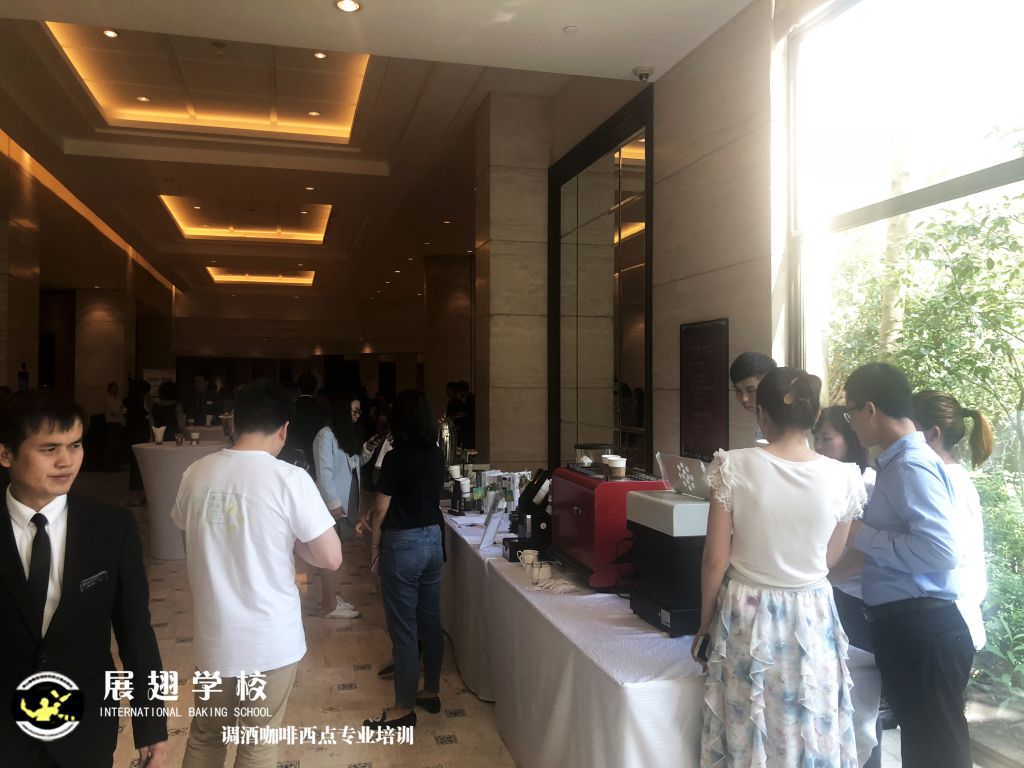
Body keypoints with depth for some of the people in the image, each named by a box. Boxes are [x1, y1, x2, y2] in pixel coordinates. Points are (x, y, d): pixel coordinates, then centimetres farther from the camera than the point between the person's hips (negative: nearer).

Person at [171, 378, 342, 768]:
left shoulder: (196, 473, -4)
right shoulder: (290, 479, -19)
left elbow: (191, 548, 11)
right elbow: (331, 558, -15)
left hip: (214, 634, 4)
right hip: (271, 638, -4)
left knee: (205, 733, 25)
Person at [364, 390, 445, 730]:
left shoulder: (396, 458, -17)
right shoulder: (437, 456, 2)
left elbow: (381, 511, -12)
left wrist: (374, 550, 2)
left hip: (402, 546, -7)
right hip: (433, 540, 7)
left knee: (404, 630, 2)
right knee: (431, 622, 16)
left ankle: (404, 709, 13)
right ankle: (431, 692, 30)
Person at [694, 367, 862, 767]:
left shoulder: (733, 466, -14)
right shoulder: (843, 478, -8)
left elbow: (716, 558, -10)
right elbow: (828, 559, 7)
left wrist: (706, 620, 5)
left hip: (746, 616, -1)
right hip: (811, 620, 2)